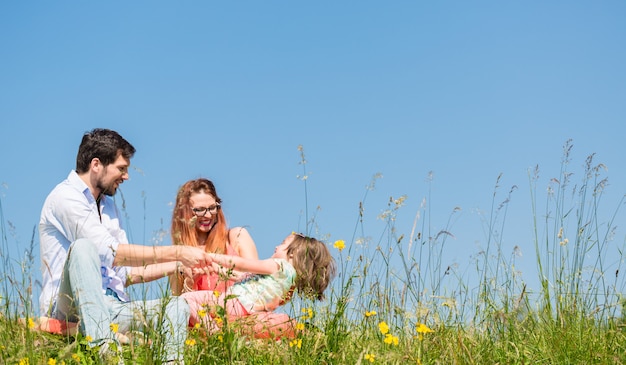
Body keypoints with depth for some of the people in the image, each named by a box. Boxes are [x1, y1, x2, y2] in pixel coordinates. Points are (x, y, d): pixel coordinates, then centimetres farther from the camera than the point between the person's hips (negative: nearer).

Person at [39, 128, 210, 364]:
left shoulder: (108, 204, 20)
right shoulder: (66, 197, -7)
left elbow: (126, 273, 18)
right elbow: (112, 253, -18)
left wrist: (178, 265, 8)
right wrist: (176, 252, -15)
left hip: (110, 308, 8)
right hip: (69, 306, -8)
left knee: (177, 305, -8)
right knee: (83, 247, -33)